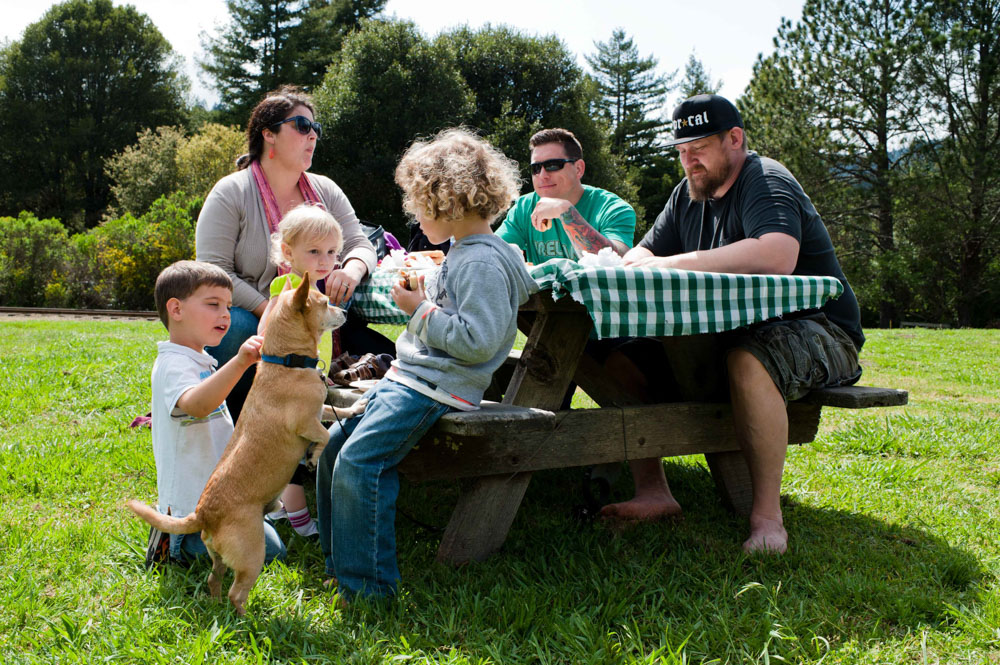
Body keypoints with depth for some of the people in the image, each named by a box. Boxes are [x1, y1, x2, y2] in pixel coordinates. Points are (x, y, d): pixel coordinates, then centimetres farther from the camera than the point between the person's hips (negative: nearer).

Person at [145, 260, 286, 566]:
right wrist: (239, 362, -58)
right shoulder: (173, 365, -22)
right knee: (270, 550, -10)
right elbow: (196, 404, -46)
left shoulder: (200, 361, 12)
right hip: (196, 503, -10)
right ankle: (177, 543, -5)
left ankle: (178, 533, 14)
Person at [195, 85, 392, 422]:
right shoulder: (230, 193, -6)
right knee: (236, 328, -37)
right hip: (251, 315, -3)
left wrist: (353, 268, -22)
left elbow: (360, 244, 5)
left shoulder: (325, 190, 9)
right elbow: (214, 272, -13)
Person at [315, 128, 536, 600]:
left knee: (358, 460, -20)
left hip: (437, 388, -11)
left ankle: (367, 584, -7)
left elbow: (477, 340, -25)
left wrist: (420, 310, -16)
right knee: (334, 443, 11)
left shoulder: (483, 262, -17)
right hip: (408, 377, 11)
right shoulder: (464, 251, 15)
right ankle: (338, 560, 22)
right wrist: (419, 291, 11)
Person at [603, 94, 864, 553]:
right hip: (729, 333, 8)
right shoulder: (689, 194, 12)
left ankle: (767, 514, -28)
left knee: (747, 361, -41)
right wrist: (638, 261, -15)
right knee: (624, 347, -10)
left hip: (815, 332, -7)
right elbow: (643, 255, 13)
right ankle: (651, 491, -10)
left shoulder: (766, 183, -14)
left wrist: (672, 264, -33)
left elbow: (778, 257, -35)